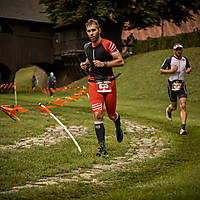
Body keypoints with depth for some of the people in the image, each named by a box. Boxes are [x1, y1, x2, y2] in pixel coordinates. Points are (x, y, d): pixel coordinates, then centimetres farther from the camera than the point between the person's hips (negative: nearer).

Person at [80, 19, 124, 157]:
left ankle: (118, 128, 47)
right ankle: (103, 148, -6)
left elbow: (121, 61, -9)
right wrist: (86, 64, 6)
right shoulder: (87, 47, 8)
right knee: (98, 115, -10)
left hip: (109, 82, -3)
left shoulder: (108, 44, -10)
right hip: (94, 83, 3)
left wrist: (104, 64, -19)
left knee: (112, 115, 10)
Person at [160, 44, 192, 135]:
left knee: (183, 106, -12)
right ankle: (168, 110, 47)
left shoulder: (185, 59, 8)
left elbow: (188, 69, 23)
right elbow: (161, 71, -4)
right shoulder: (169, 59, -4)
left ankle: (183, 128, -14)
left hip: (182, 84, 2)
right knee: (174, 107, 8)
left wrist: (189, 70, -1)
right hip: (172, 84, -2)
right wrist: (172, 70, -17)